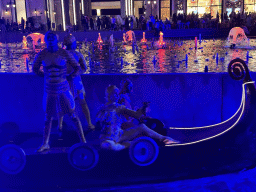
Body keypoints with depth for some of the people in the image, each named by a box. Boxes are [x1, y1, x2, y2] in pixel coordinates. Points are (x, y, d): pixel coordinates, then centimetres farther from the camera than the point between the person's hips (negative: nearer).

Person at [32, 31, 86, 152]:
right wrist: (45, 76, 7)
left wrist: (69, 77, -8)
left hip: (63, 89, -2)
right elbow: (35, 69, 15)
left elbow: (77, 67, 3)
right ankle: (45, 144, 23)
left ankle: (83, 141, 9)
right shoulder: (41, 55, -1)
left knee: (72, 115, 1)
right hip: (49, 90, 2)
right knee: (48, 117, 11)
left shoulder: (64, 53, -5)